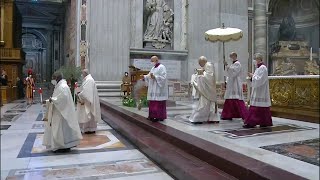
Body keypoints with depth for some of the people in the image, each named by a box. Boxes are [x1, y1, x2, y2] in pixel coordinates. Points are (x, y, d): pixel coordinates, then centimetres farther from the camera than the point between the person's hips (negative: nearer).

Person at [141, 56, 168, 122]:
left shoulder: (161, 67, -10)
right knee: (153, 103, 9)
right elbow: (149, 76, 18)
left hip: (159, 89, -9)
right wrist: (144, 77, 0)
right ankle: (153, 116, 15)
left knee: (158, 103, -7)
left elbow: (163, 77, -19)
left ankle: (159, 116, -2)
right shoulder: (153, 68, 17)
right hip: (153, 89, 9)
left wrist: (155, 77, -26)